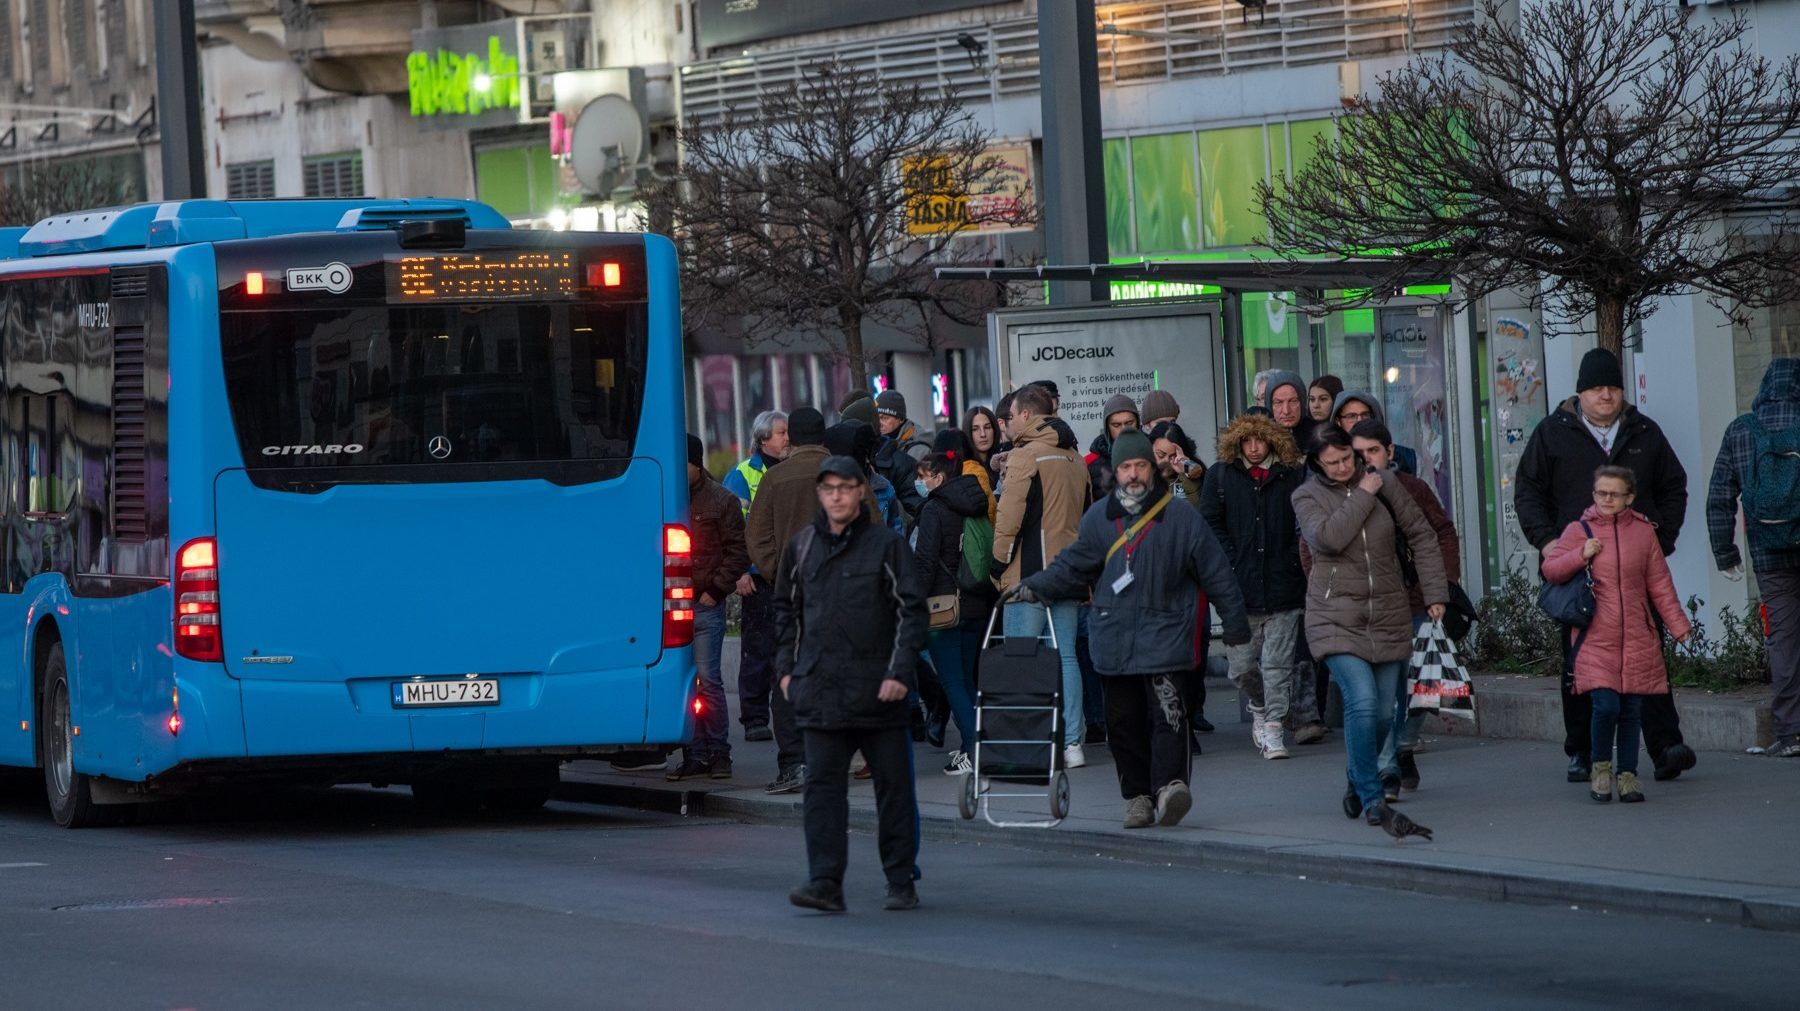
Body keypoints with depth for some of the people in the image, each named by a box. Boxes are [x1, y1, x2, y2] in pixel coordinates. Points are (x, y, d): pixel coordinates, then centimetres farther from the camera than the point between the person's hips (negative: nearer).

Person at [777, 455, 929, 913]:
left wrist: (900, 672, -10)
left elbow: (911, 612, -2)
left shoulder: (886, 544, -1)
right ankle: (825, 883, -7)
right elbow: (786, 609, 21)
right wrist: (787, 666, 12)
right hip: (820, 690, 3)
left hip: (878, 689, -3)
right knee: (822, 786, -5)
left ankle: (902, 882, 13)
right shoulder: (802, 546, 10)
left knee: (893, 785, 4)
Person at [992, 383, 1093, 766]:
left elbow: (1010, 516, -14)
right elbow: (1085, 515, 22)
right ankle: (1072, 743, 5)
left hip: (1029, 574, -7)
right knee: (1066, 655, 8)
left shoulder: (1026, 456, -10)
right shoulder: (1073, 458, 15)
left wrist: (1001, 562, -2)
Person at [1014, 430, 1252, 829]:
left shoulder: (1181, 519, 1)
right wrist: (1034, 587, 8)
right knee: (1123, 720, 4)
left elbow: (1216, 573, 7)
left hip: (1165, 633, -4)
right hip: (1115, 638, 4)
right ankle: (1138, 796, 11)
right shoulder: (1098, 518, 10)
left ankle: (1169, 784, -27)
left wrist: (1236, 624, 10)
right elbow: (1072, 568, 20)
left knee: (1167, 712, -18)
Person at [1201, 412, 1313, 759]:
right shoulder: (1220, 476, 6)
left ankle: (1273, 725, 1)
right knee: (1243, 667, 4)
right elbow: (1210, 523, 4)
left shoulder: (1293, 477, 4)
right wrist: (1232, 563, -5)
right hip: (1240, 588, 1)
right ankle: (1261, 707, 31)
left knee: (1277, 663, -4)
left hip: (1282, 586, -1)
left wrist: (1292, 562, -4)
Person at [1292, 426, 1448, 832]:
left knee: (1384, 711, 6)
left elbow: (1421, 535, 10)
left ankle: (1359, 781, 31)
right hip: (1337, 620, -3)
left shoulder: (1382, 485, 5)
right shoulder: (1308, 497, -1)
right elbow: (1328, 538, -20)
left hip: (1388, 616, 3)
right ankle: (1371, 796, -10)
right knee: (1362, 701, -19)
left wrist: (1435, 592, 5)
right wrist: (1362, 497, -14)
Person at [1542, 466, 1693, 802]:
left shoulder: (1643, 532, 7)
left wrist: (1678, 624, 6)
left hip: (1638, 639, 2)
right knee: (1606, 705, -14)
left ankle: (1627, 774, 17)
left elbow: (1660, 584, 10)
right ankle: (1600, 768, 8)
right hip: (1596, 639, -2)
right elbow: (1550, 570, 4)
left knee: (1631, 710, 4)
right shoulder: (1579, 531, 3)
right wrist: (1581, 555, -11)